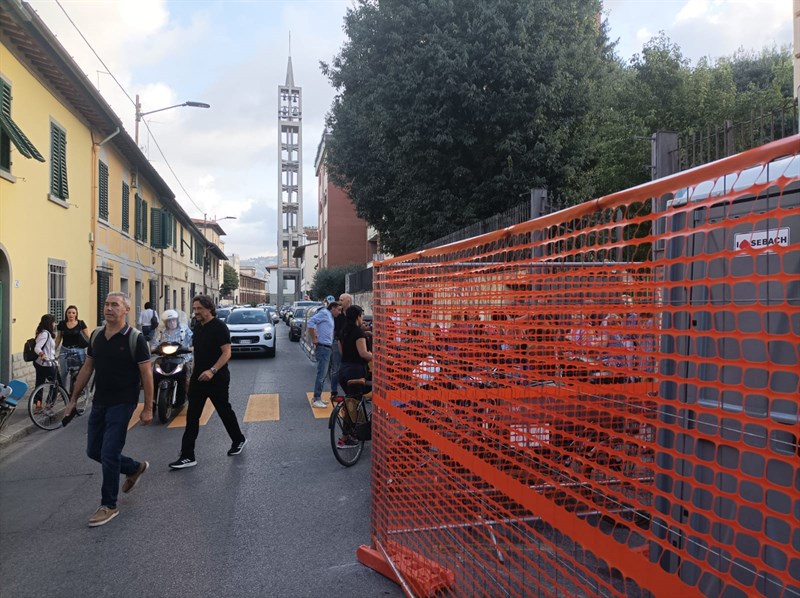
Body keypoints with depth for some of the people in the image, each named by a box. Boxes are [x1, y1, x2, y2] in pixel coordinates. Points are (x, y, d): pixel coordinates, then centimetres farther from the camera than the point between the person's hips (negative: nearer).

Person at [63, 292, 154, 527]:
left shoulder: (135, 338, -14)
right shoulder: (96, 335, 5)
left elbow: (146, 374, -12)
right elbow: (87, 368, 13)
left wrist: (148, 408, -14)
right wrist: (73, 399, 13)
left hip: (122, 404, -7)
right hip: (99, 402, 7)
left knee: (109, 454, -5)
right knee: (93, 451, 14)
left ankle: (109, 506, 11)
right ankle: (135, 467, 36)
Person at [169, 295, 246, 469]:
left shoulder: (219, 327, -14)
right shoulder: (198, 327, 10)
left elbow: (226, 353, -19)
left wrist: (212, 371, -29)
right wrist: (193, 374, 18)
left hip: (217, 379, -7)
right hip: (198, 378, 7)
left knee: (225, 412, 9)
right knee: (192, 417, 3)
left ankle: (238, 440, 32)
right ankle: (187, 456, 6)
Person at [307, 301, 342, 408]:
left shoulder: (331, 317, 18)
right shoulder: (324, 313, -10)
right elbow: (310, 322, -21)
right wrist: (314, 339, -18)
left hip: (327, 348, 10)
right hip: (322, 347, -10)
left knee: (323, 374, 15)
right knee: (321, 374, -8)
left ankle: (318, 397, 23)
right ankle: (316, 399, -3)